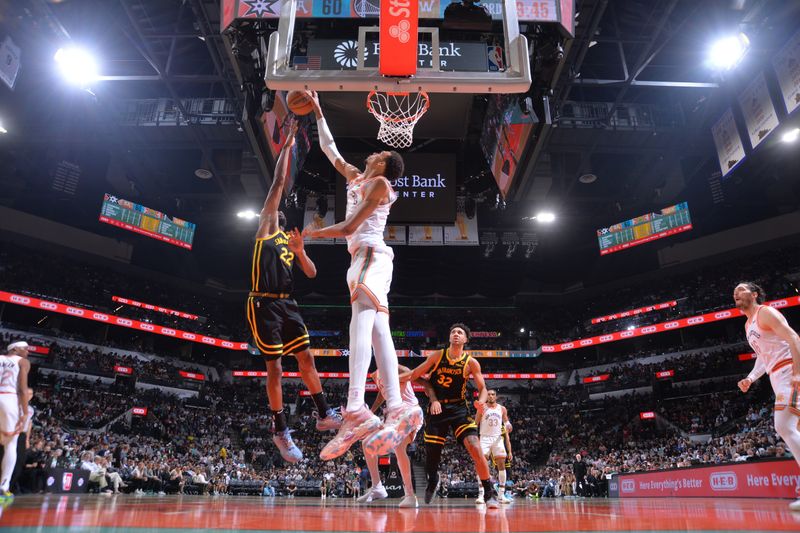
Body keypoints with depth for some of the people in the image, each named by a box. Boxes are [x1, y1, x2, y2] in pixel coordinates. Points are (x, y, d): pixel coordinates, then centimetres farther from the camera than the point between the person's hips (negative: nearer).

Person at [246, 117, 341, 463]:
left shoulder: (290, 239, 19)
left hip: (287, 304, 6)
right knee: (274, 367, -2)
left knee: (306, 358, 4)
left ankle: (325, 415, 12)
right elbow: (279, 182, -3)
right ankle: (280, 431, 8)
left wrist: (299, 250, -6)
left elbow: (312, 274, 12)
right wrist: (288, 144, -1)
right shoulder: (265, 229, 3)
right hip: (264, 304, -6)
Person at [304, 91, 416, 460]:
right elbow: (330, 149, 32)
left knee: (362, 317, -29)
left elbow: (349, 227, -7)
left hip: (372, 255, -10)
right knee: (377, 330, -4)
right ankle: (396, 408, -12)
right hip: (365, 258, 10)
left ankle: (356, 409, -44)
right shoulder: (356, 179, 25)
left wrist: (314, 233, 4)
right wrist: (317, 111, 38)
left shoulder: (379, 183, 0)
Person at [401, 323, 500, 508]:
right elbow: (416, 373, 6)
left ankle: (490, 493, -6)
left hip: (459, 409, -2)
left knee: (475, 447, -21)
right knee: (432, 451, 9)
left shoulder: (471, 363, -4)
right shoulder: (437, 356, 0)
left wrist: (481, 401, -22)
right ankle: (432, 482, 43)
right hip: (437, 408, 2)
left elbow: (482, 388, -1)